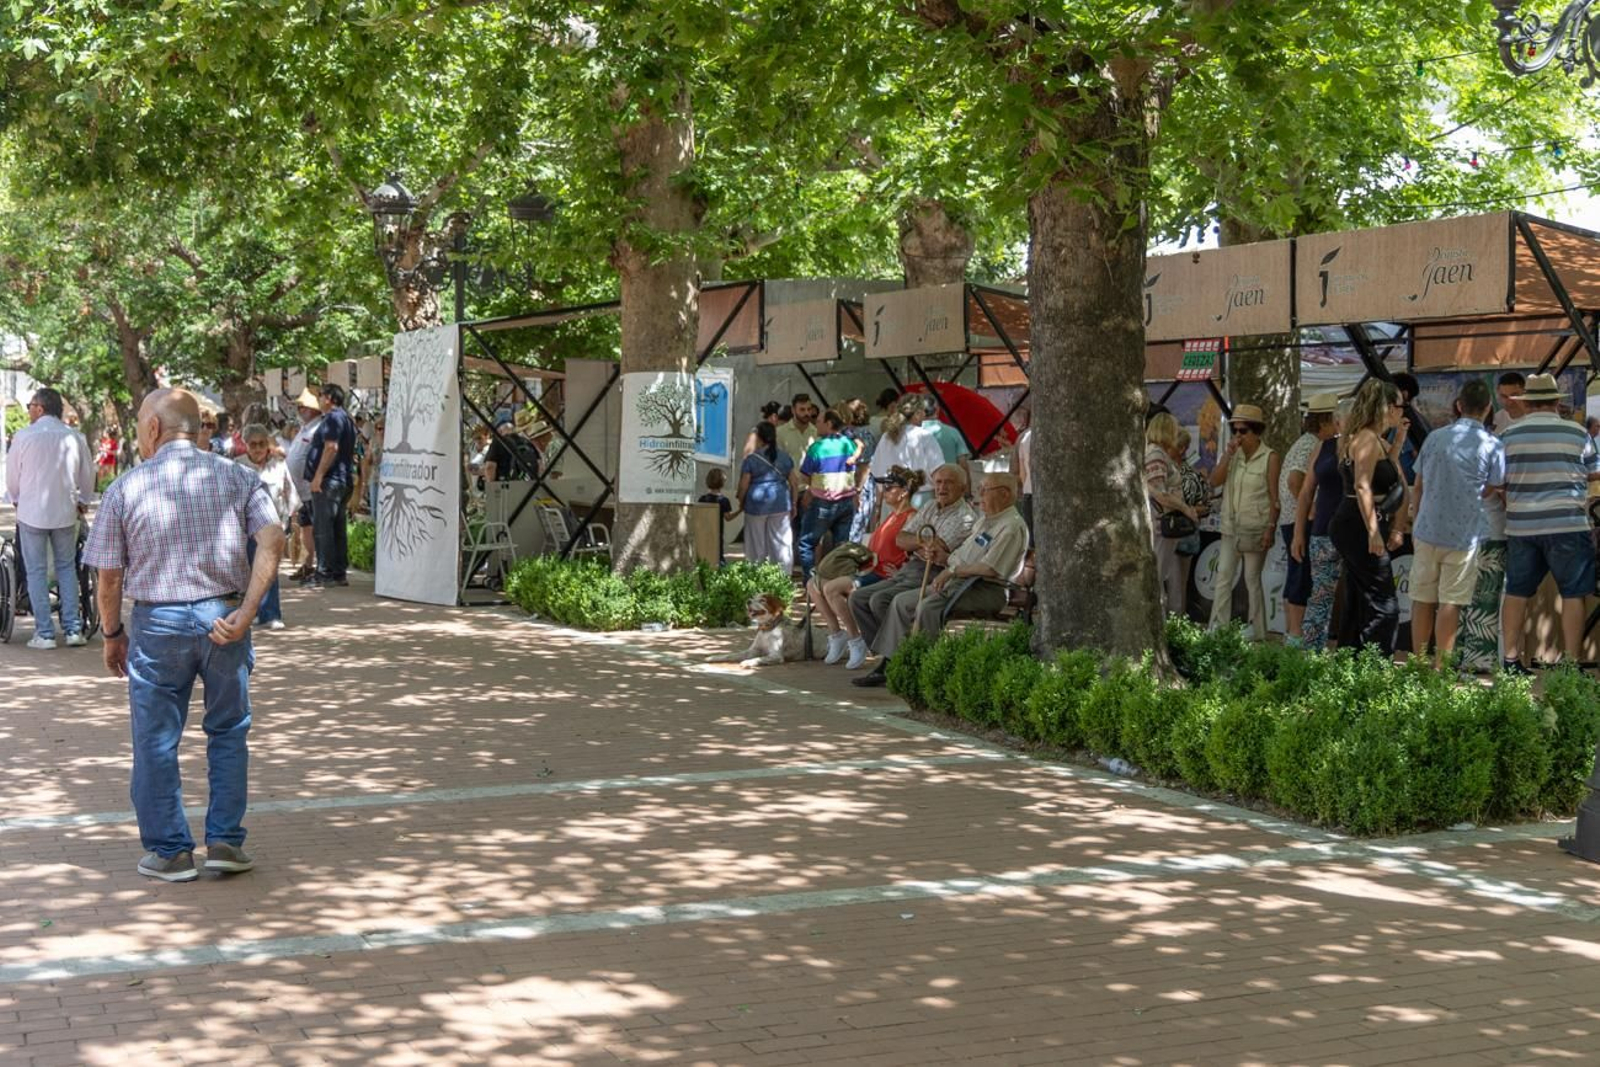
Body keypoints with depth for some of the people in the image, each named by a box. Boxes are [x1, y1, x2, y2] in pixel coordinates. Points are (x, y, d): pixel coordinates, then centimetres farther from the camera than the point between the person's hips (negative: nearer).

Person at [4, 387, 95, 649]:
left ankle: (44, 633, 5)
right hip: (65, 512, 2)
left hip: (31, 512, -2)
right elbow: (87, 474, 8)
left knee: (36, 571, 6)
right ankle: (73, 630, 9)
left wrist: (17, 499, 21)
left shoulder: (24, 436, -9)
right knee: (67, 568, 14)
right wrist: (83, 501, 26)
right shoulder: (74, 437, -3)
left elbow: (12, 475, 1)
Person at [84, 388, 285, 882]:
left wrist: (113, 634, 13)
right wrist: (245, 612, -11)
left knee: (156, 741, 10)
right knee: (228, 732, 15)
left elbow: (109, 579, -1)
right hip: (222, 617, 2)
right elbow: (273, 540, -10)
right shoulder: (237, 477, 3)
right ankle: (224, 842, 15)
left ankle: (169, 851, 15)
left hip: (158, 623, -2)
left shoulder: (126, 488, -2)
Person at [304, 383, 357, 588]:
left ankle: (324, 573, -11)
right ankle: (339, 573, 12)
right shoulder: (346, 419, 20)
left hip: (329, 480, -10)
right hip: (343, 480, 10)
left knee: (322, 528, -9)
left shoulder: (332, 418, -11)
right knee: (338, 528, 10)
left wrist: (318, 475, -22)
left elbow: (331, 448, -22)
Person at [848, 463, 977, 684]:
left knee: (880, 600, -27)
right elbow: (900, 538, 10)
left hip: (933, 575, -9)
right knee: (858, 598, -2)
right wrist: (924, 541, -7)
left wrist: (915, 544, -8)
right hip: (908, 571, 9)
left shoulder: (966, 517, -6)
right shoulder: (929, 508, 21)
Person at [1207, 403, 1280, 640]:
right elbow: (1214, 481, -2)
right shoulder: (1233, 455, 8)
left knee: (1252, 580, 2)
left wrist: (1271, 528, -13)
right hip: (1230, 528, 5)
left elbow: (1274, 497, -7)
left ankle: (1256, 632, 10)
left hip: (1255, 529, -5)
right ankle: (1217, 629, 2)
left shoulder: (1269, 458, -6)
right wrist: (1228, 455, -11)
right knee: (1223, 578, 1)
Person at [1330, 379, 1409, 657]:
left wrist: (1398, 441, 22)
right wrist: (1374, 533, -27)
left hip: (1353, 531, 11)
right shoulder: (1368, 439, -14)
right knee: (1384, 606, -10)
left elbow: (1388, 472, 30)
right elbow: (1362, 487, -23)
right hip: (1360, 530, -11)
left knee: (1358, 604, 15)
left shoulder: (1376, 440, 16)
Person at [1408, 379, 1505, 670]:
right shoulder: (1492, 446, -7)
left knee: (1422, 600, 10)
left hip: (1427, 531, 3)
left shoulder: (1435, 437, 3)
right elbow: (1489, 490, 0)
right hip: (1464, 535, -3)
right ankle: (1440, 667, 3)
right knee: (1450, 603, 1)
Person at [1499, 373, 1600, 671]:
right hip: (1567, 524, -3)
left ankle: (1511, 658, 14)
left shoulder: (1508, 435, 2)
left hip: (1520, 526, 3)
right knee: (1572, 594, 4)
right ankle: (1572, 663, 2)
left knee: (1516, 592, 12)